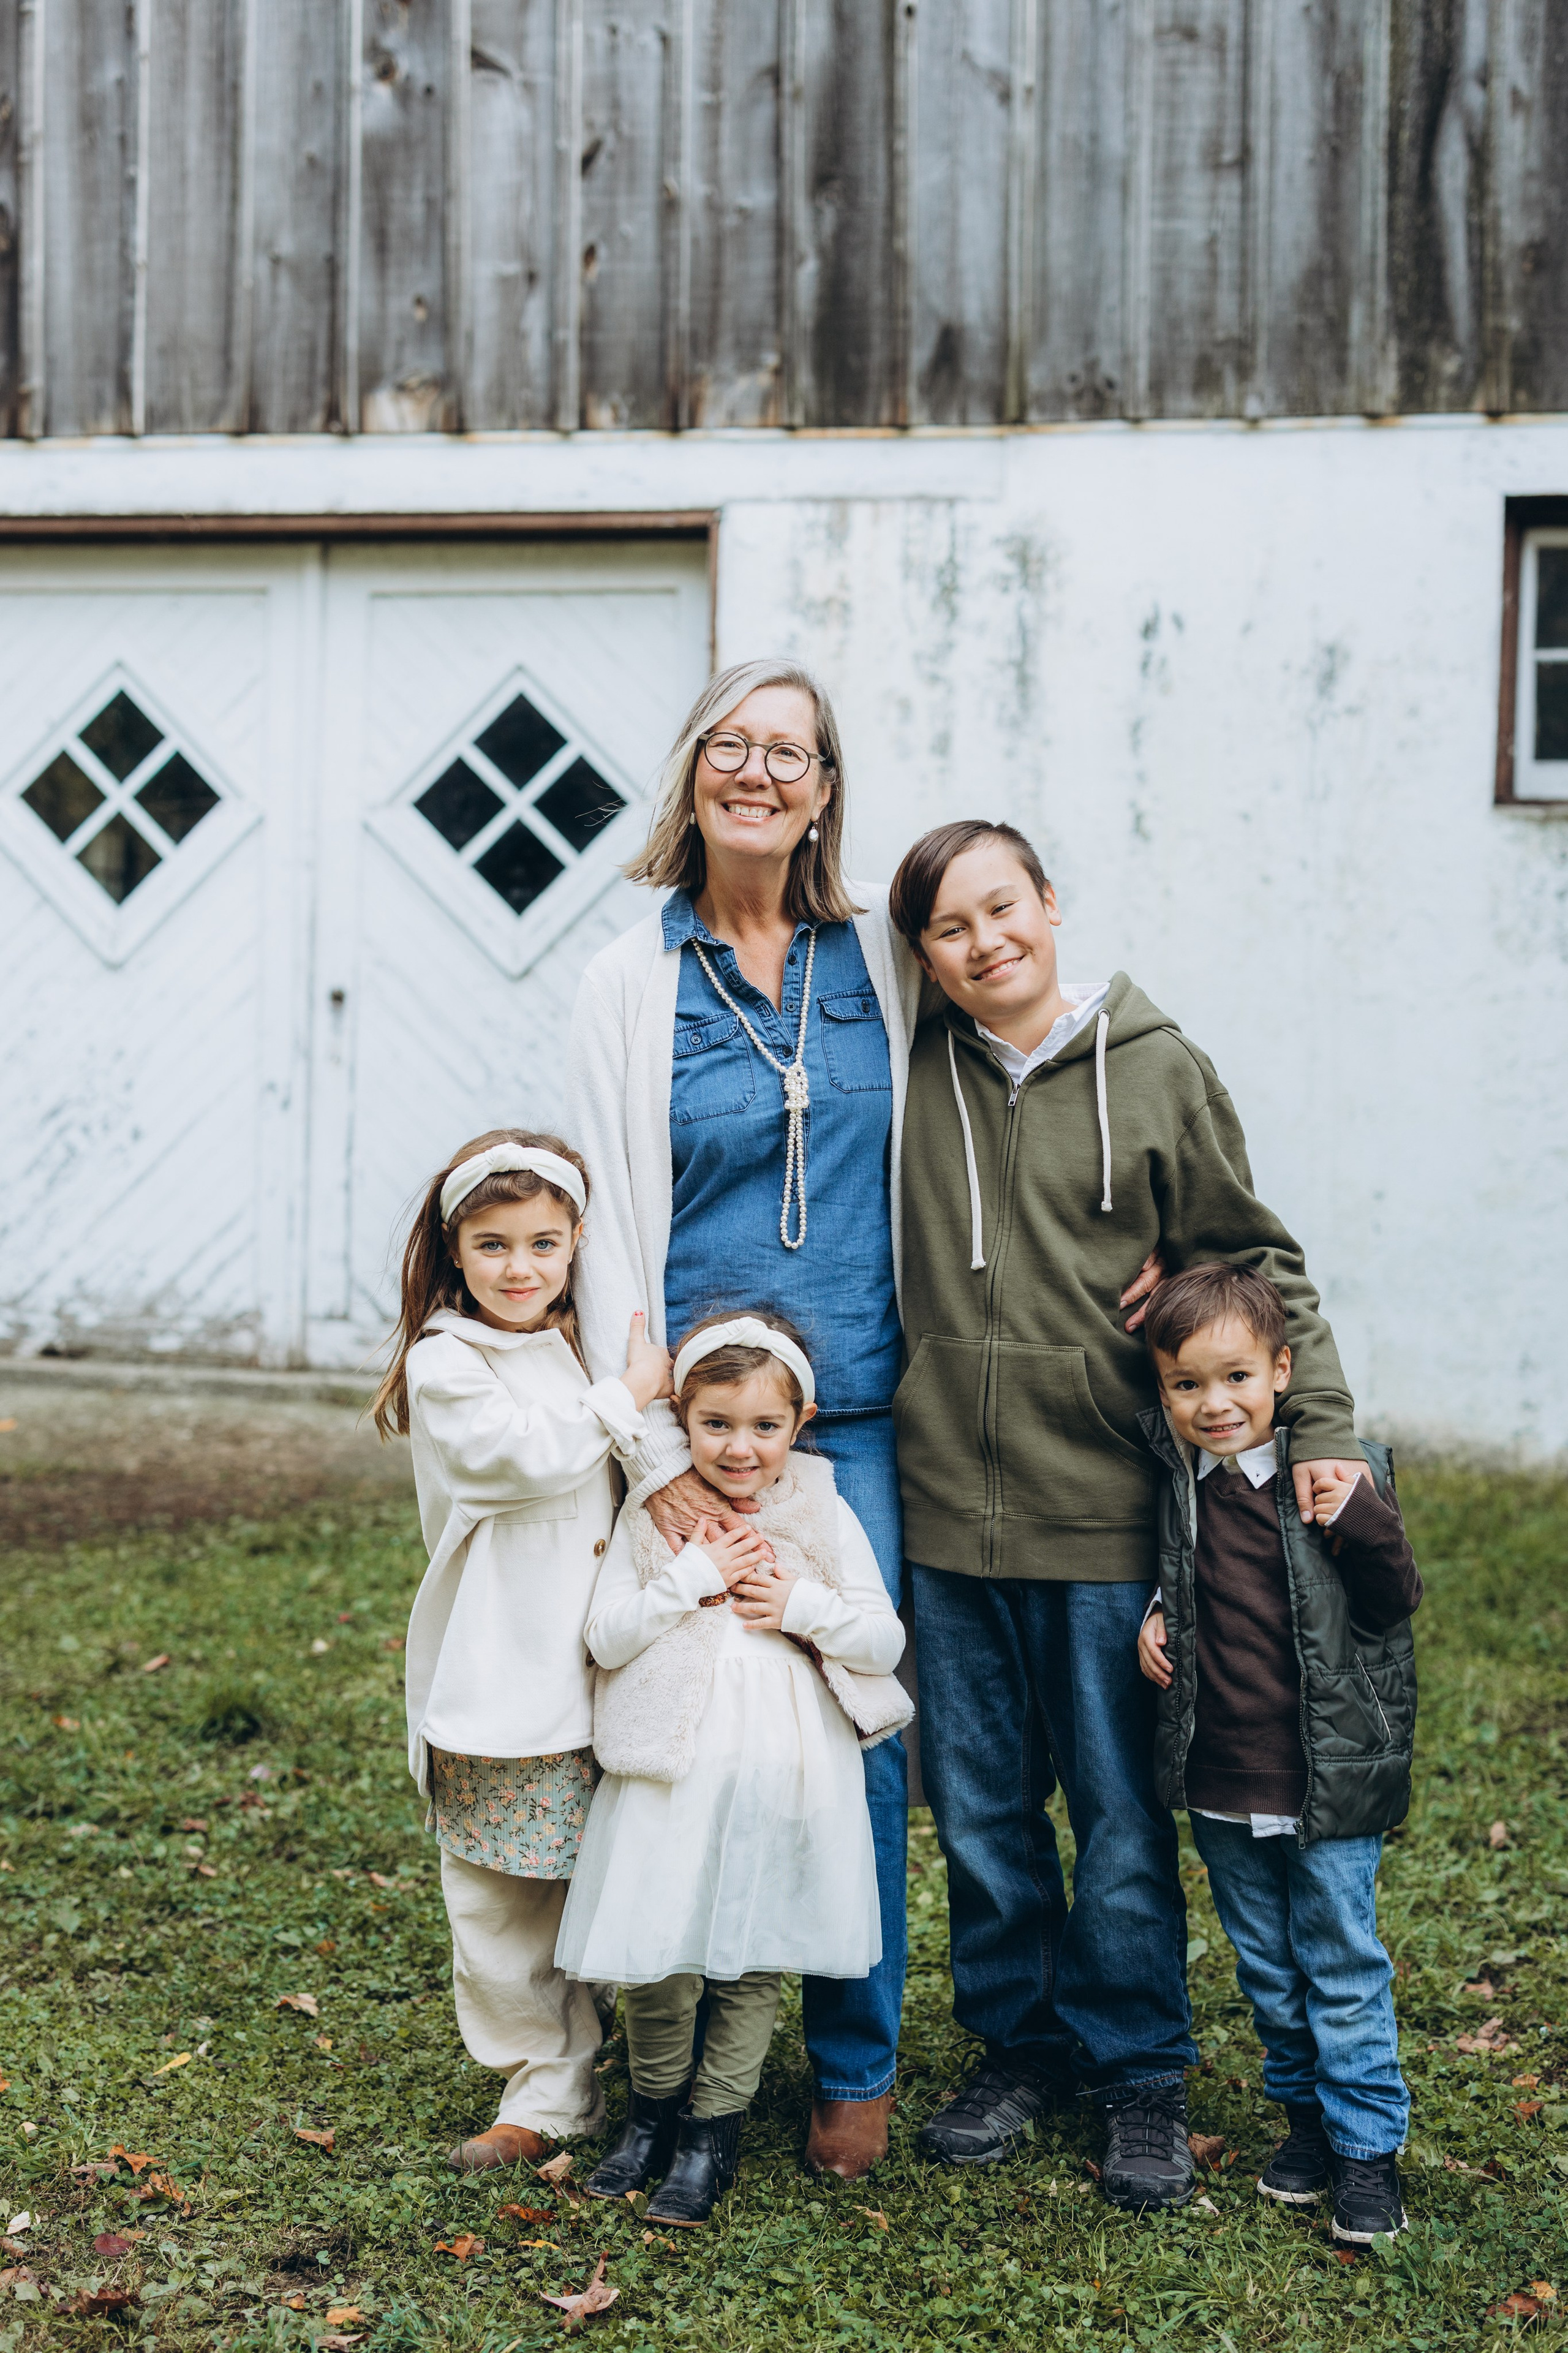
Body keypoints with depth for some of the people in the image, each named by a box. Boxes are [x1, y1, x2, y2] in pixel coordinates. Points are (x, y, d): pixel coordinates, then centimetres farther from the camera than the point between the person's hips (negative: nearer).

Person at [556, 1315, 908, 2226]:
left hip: (782, 1779, 0)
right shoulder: (652, 1517, 1)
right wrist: (695, 1577, -14)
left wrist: (800, 1607, -12)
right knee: (653, 1960, 5)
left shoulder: (825, 1517, 2)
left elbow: (887, 1640, 1)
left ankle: (713, 2132, 20)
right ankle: (654, 2111, 27)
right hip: (669, 1775, 0)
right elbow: (606, 1637, -6)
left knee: (750, 1964, 7)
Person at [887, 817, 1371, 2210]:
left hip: (1105, 1515, -2)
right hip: (948, 1511, 3)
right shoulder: (911, 1074, 4)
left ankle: (1140, 2072, 21)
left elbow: (1253, 1262, 2)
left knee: (1120, 1813, 5)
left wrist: (1320, 1423, -7)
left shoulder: (1156, 1071, -1)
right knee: (979, 1808, 11)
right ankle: (1020, 2047, 28)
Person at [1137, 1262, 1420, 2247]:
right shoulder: (1171, 1476, -1)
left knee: (1343, 1966, 5)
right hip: (1219, 1785, 4)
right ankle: (1307, 2108, 36)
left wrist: (1362, 1523, -26)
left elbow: (1395, 1605, -10)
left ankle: (1368, 2143, 18)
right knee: (1265, 1965, 17)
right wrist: (1157, 1615, 0)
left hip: (1329, 1780, -4)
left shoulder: (1343, 1472, -12)